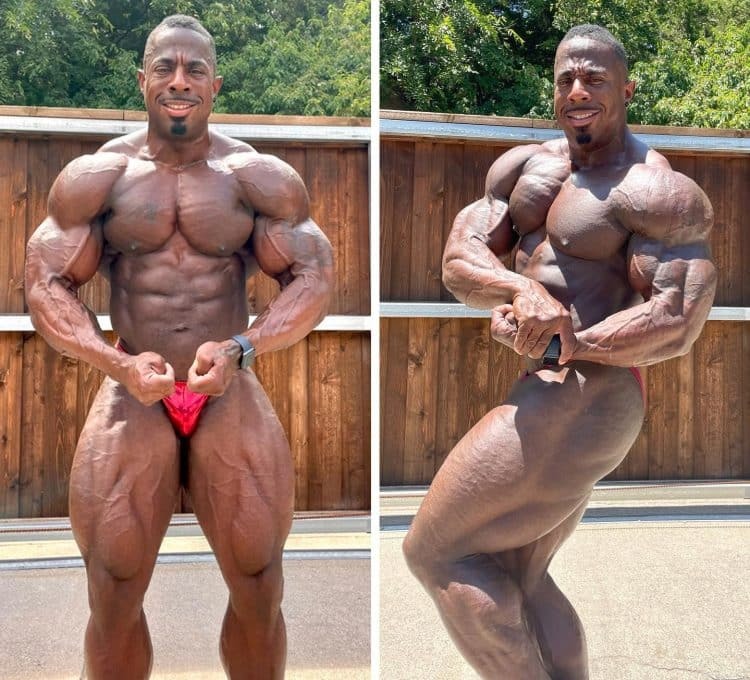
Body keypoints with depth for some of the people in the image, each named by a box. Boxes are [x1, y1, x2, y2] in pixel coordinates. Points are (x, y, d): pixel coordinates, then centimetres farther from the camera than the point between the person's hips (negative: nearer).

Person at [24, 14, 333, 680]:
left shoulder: (261, 177, 1)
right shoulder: (96, 175, 2)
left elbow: (314, 276, -2)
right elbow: (47, 284, 0)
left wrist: (241, 347, -19)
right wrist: (120, 363, -17)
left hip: (232, 396, 0)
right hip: (132, 397, 0)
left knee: (259, 595, 4)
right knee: (114, 601, 4)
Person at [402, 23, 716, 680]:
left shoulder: (654, 191, -14)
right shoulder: (525, 166, 10)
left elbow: (678, 321, -21)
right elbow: (459, 262, -2)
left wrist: (566, 344, -19)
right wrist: (522, 291, -22)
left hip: (583, 401, -10)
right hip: (556, 397, 10)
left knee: (436, 551, -3)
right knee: (515, 575, 18)